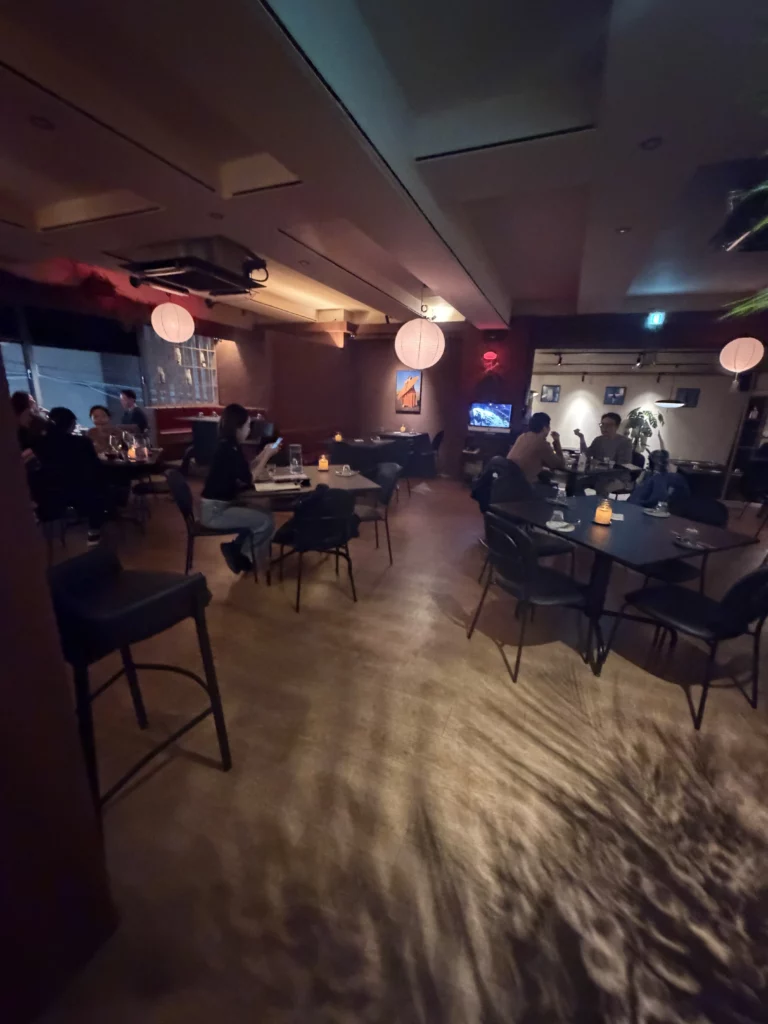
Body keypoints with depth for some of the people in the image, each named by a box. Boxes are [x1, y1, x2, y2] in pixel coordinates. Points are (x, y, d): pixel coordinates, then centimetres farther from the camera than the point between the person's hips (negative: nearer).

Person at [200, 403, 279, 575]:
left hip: (220, 505, 10)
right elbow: (248, 479, -17)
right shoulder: (228, 450, -21)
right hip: (214, 511, -10)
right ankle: (238, 552, 7)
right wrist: (267, 456, -9)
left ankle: (237, 548, 17)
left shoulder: (228, 446, 8)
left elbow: (244, 471, 12)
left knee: (261, 514, 13)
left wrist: (264, 454, 7)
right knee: (266, 522, -13)